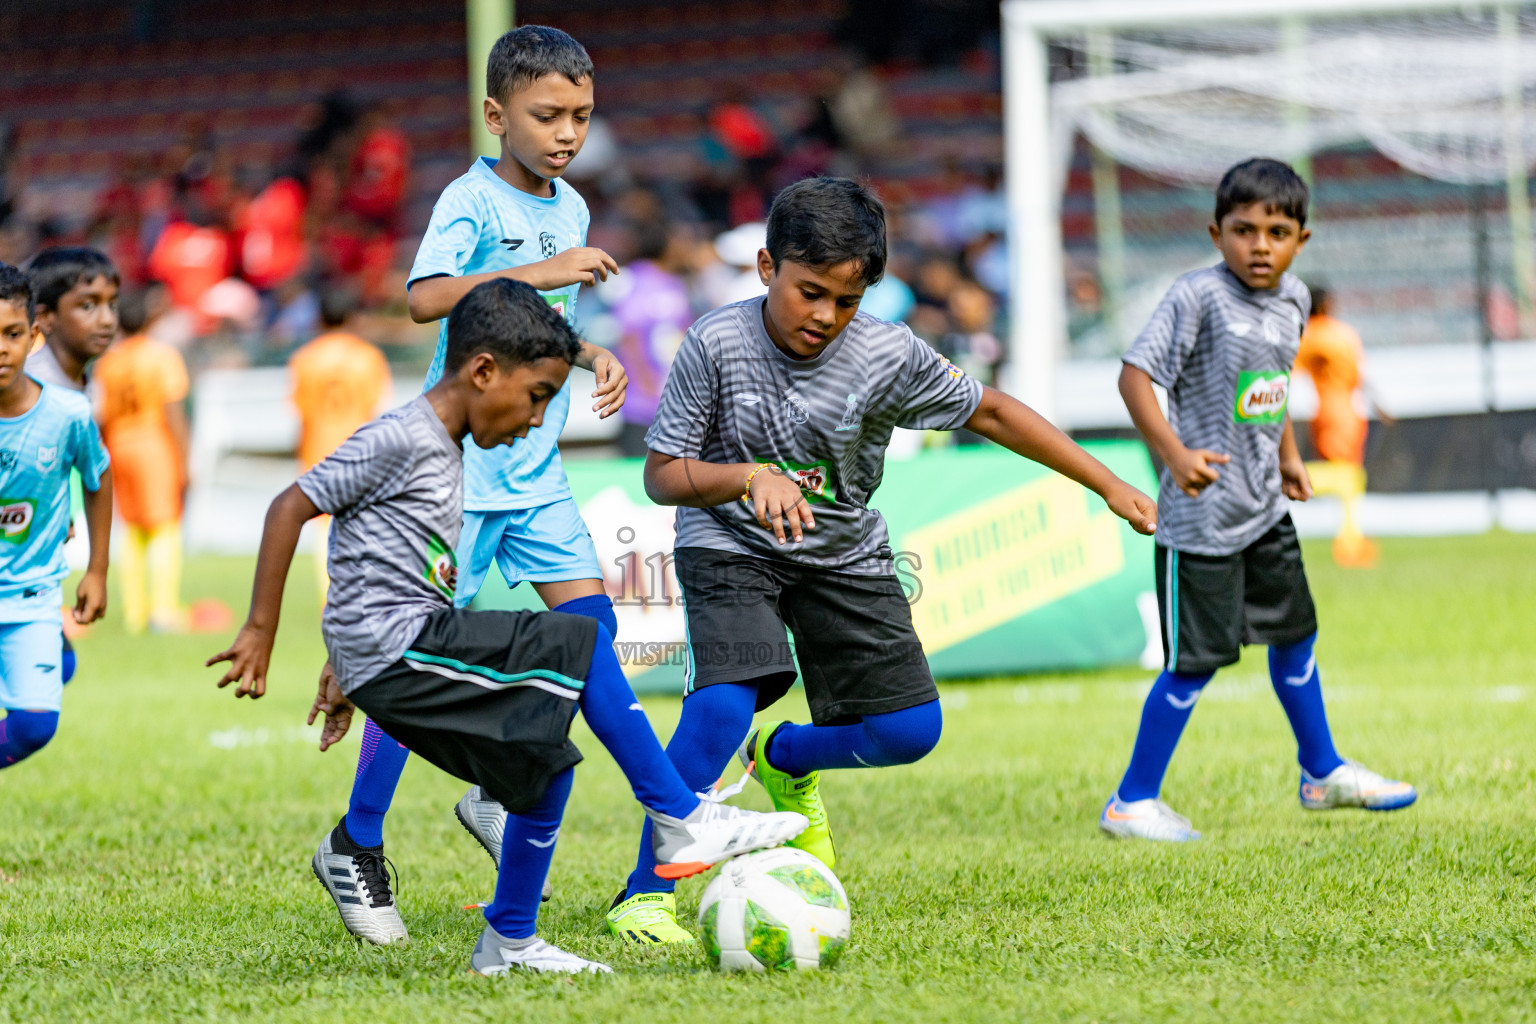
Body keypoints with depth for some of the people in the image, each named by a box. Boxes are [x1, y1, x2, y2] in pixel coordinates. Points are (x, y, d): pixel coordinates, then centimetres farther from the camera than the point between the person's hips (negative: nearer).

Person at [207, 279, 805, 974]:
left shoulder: (445, 456, 19)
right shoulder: (400, 439, -11)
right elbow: (290, 508, -14)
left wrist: (345, 675, 30)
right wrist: (261, 631, -15)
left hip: (405, 665, 10)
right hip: (395, 651, -10)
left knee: (543, 764, 9)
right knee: (578, 643, -14)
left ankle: (509, 941, 17)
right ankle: (682, 819, -10)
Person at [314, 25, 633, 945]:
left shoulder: (571, 210, 12)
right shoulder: (473, 200, -12)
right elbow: (426, 298, -30)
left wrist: (592, 356, 8)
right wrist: (539, 272, -36)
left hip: (536, 470, 7)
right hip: (458, 465, -7)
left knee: (591, 621, -2)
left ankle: (497, 796, 12)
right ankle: (357, 844, 7)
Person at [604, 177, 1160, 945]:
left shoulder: (887, 356, -16)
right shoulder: (717, 344, -21)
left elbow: (988, 412, -3)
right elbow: (662, 475, -15)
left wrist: (1108, 486, -1)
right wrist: (752, 479, -34)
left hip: (844, 552, 4)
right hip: (731, 545, -4)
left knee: (909, 729, -5)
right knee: (723, 705, -27)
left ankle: (784, 761, 29)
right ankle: (645, 894, -13)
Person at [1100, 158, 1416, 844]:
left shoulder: (1292, 298, 6)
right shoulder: (1197, 297, -18)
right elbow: (1134, 375, -23)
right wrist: (1174, 454, -33)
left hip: (1264, 506, 8)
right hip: (1203, 511, -8)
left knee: (1294, 633, 19)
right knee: (1196, 660, -5)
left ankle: (1323, 773, 38)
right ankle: (1132, 804, 6)